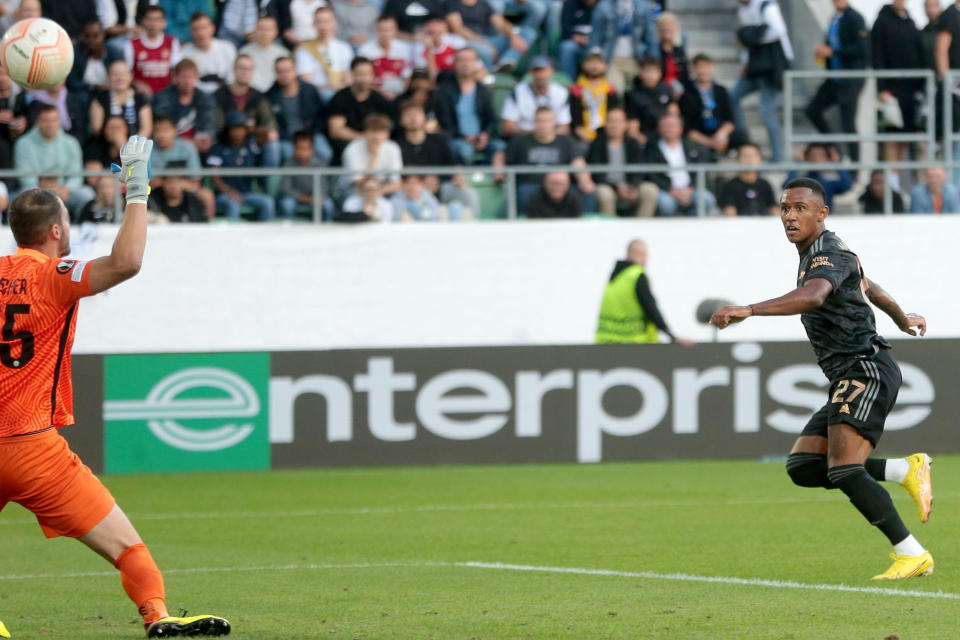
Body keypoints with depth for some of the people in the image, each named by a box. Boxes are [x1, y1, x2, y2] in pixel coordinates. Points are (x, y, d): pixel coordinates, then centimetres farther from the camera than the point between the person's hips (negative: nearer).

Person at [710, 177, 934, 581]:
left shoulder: (830, 254, -12)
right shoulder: (817, 255, 20)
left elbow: (812, 296, -35)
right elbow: (870, 288, 39)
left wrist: (748, 311, -47)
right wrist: (901, 319, 59)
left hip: (866, 370, -10)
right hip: (847, 380, 10)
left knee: (844, 471, -20)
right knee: (802, 467, 0)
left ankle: (912, 555, -14)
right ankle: (905, 471, 6)